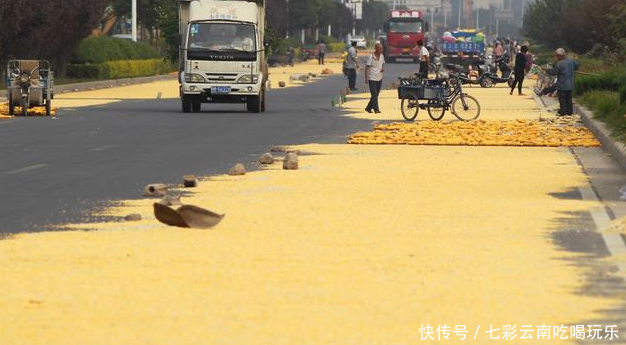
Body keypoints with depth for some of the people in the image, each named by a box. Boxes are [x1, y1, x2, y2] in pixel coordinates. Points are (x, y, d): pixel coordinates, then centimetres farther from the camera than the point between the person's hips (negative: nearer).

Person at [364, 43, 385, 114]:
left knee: (376, 95, 11)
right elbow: (367, 67, -9)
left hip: (379, 78, 7)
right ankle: (376, 109, -7)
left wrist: (383, 69, -2)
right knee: (374, 95, -9)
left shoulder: (382, 56, 7)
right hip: (372, 78, -7)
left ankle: (368, 108, 23)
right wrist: (366, 78, -15)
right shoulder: (371, 57, -11)